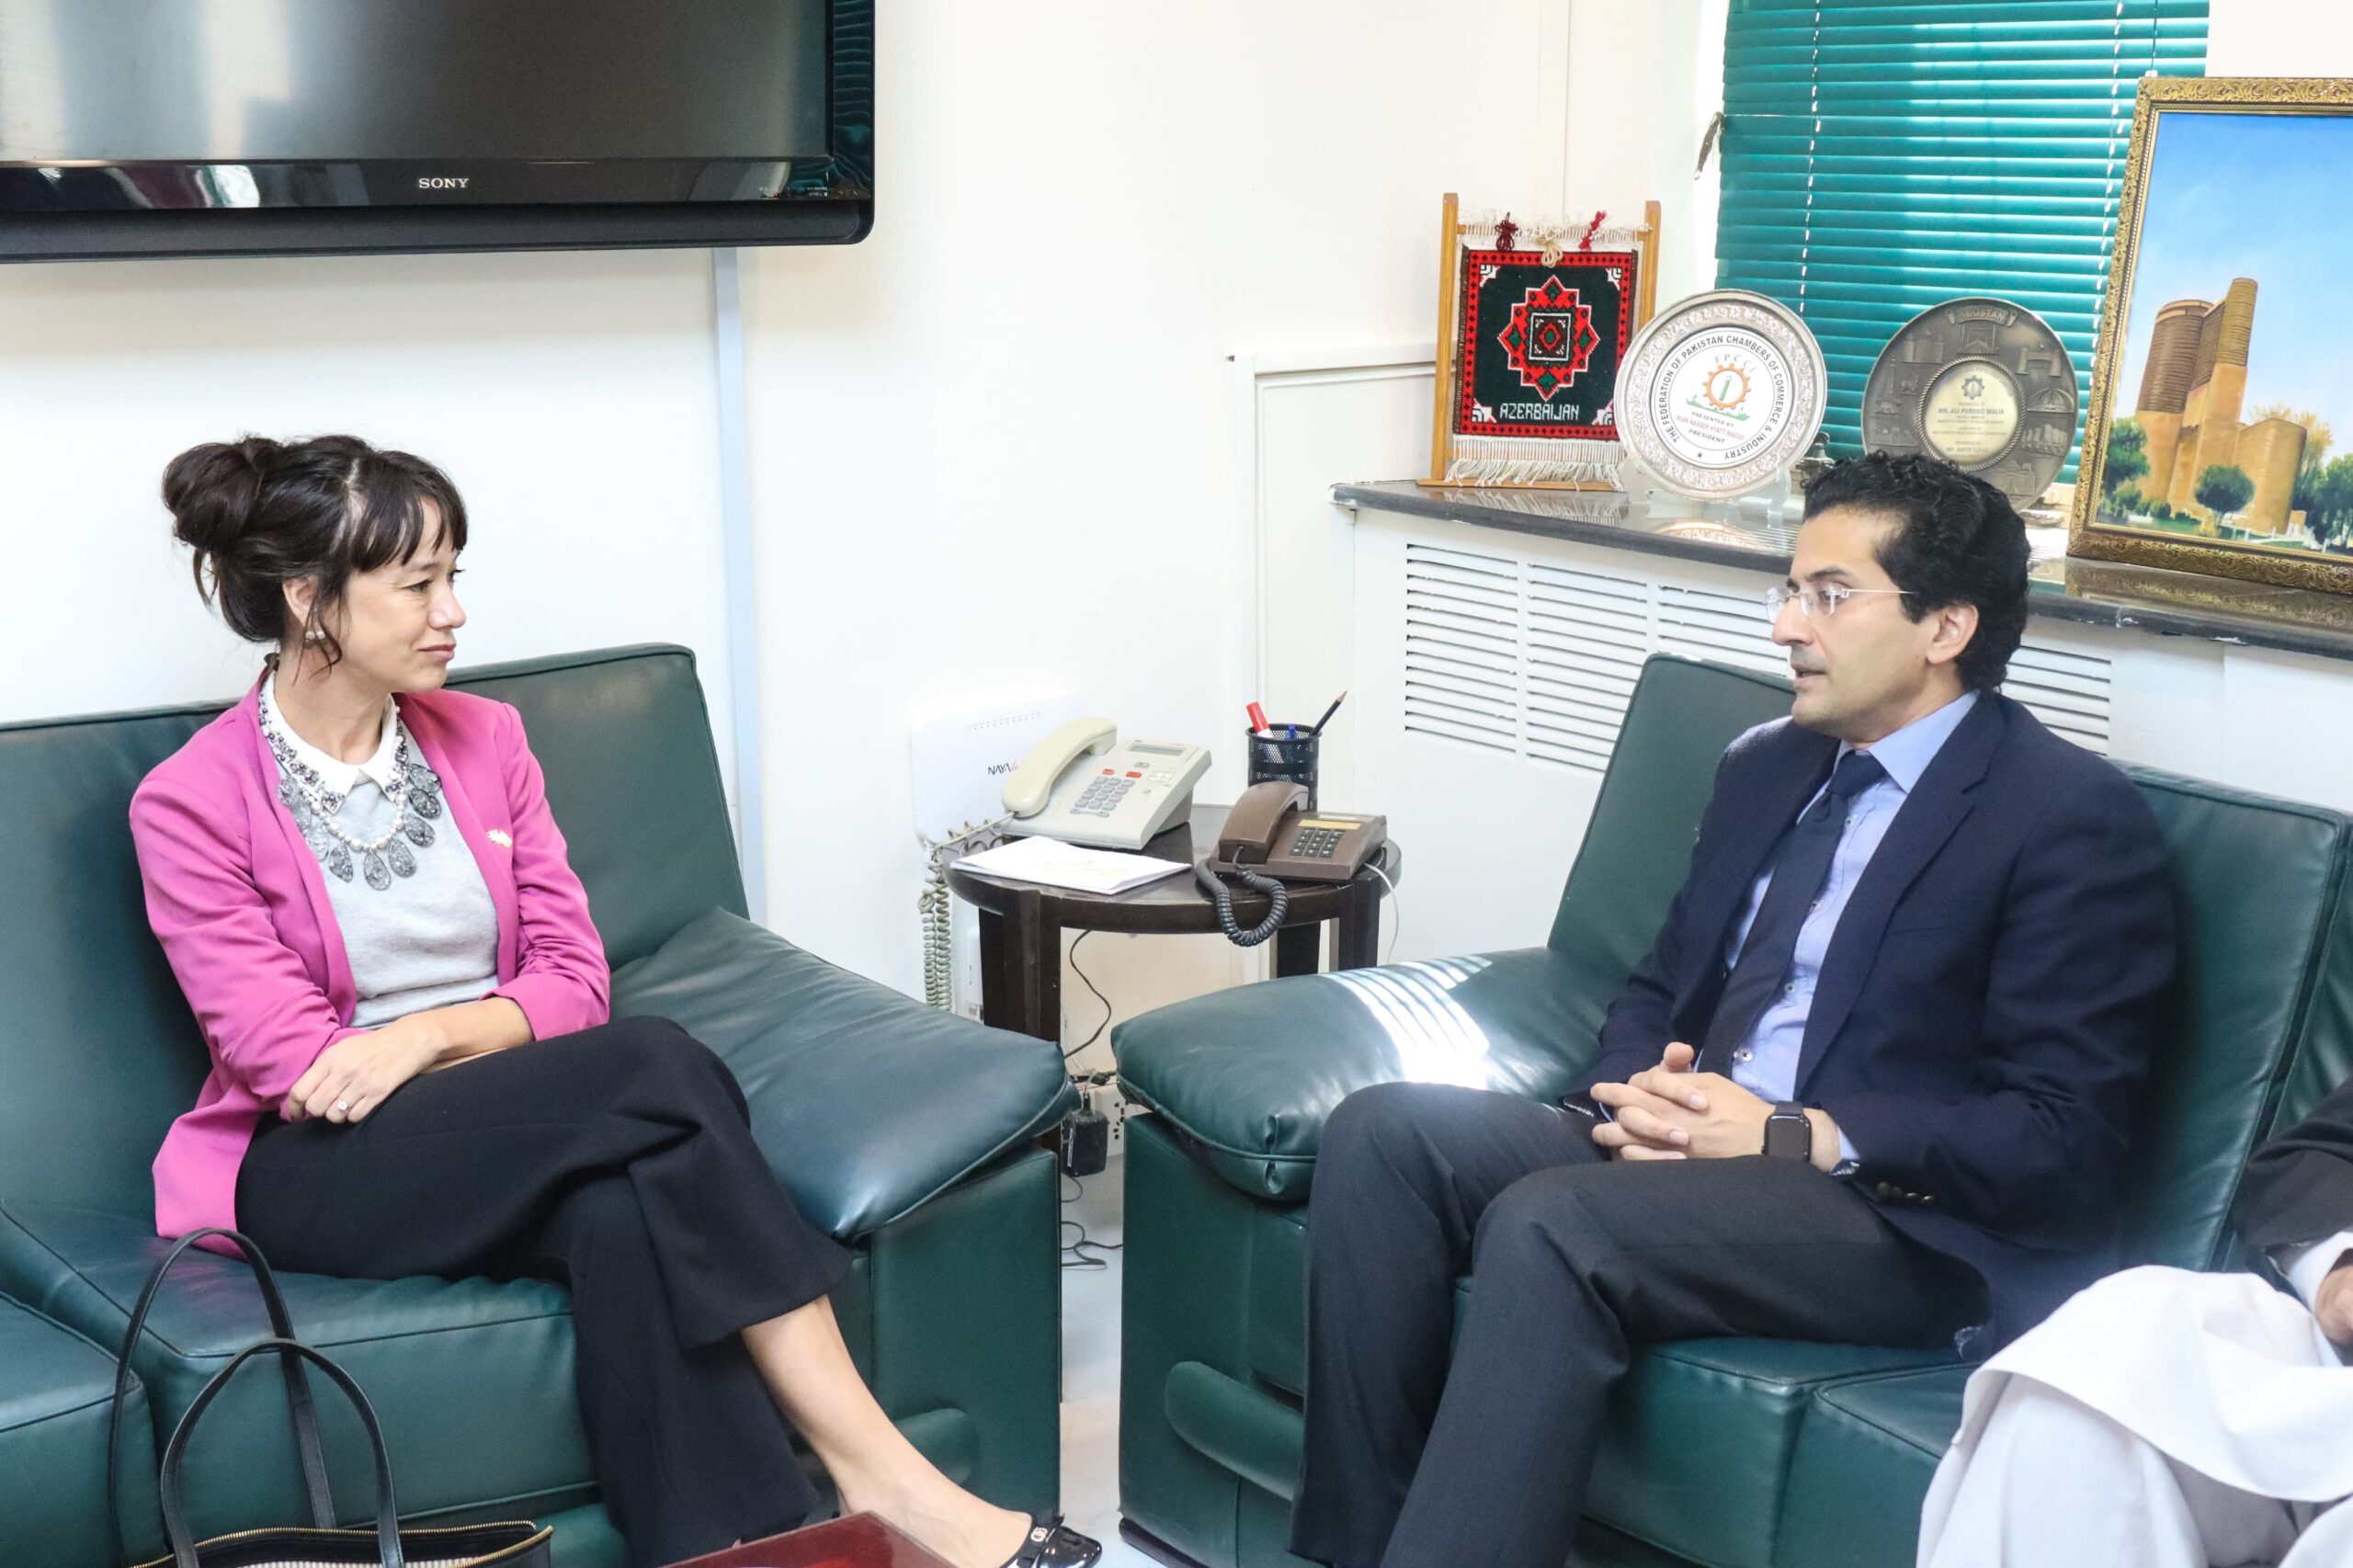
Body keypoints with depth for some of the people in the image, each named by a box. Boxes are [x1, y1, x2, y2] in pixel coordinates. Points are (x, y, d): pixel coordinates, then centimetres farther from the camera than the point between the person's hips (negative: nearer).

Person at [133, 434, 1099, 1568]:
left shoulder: (483, 739, 8)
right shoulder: (188, 804, -5)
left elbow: (573, 979, 4)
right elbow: (282, 1052, -10)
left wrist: (427, 1031, -15)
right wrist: (500, 1034, -15)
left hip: (509, 1136, 4)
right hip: (315, 1173, -4)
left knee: (632, 1209, -35)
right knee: (654, 1068, -31)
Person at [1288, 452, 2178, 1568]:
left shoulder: (2075, 818, -7)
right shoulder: (1766, 765, 16)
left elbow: (2066, 1143, -12)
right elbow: (1660, 984, 21)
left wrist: (1798, 1137, -19)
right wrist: (1638, 1092, -3)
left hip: (1911, 1219, -7)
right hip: (1694, 1150, 8)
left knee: (1548, 1224, -32)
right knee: (1383, 1131, -14)